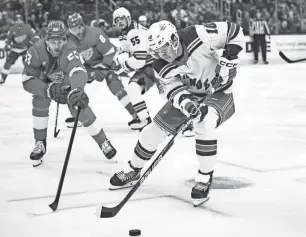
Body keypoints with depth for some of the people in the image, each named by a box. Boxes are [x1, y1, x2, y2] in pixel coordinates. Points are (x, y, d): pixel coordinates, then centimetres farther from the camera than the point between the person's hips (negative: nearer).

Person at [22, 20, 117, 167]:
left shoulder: (68, 51, -42)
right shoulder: (36, 51, -35)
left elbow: (79, 73, -60)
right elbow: (27, 81, -33)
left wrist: (76, 91, -81)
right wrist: (50, 90, -49)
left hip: (67, 81, -2)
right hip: (46, 80, 2)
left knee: (79, 108, -16)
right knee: (40, 101, -22)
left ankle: (103, 142, 3)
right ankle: (40, 143, -4)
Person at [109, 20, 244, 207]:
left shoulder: (198, 36, -31)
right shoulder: (161, 66, -17)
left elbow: (234, 31, -22)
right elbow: (173, 90, -21)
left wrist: (230, 57, -28)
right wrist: (187, 105, -41)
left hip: (218, 91, -5)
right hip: (190, 94, 5)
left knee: (205, 123, -35)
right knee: (156, 128, 1)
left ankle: (205, 179, -18)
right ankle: (133, 171, 24)